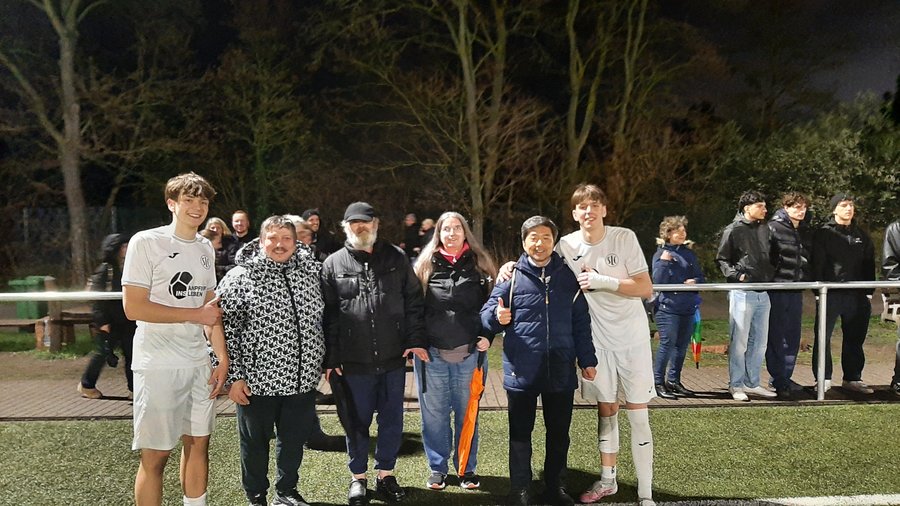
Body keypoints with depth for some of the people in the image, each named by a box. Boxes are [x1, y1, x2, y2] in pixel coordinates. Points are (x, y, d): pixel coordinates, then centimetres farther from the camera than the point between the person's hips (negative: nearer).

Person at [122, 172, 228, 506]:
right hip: (158, 365, -6)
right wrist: (195, 314, -11)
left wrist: (223, 359, 7)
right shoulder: (146, 242, -8)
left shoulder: (205, 248, 11)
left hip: (198, 363, 6)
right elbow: (133, 307, -15)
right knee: (155, 454, -1)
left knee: (198, 442, 12)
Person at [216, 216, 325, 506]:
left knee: (294, 439, 16)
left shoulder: (311, 271, 4)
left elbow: (323, 321, 15)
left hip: (303, 380, 4)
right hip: (257, 380, -3)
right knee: (255, 442, 12)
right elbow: (223, 328, -8)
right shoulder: (240, 277, -7)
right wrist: (233, 376, -12)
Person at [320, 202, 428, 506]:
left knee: (392, 420, 10)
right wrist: (330, 359, -3)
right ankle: (358, 477, 28)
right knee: (358, 422, 11)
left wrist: (416, 340, -4)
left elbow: (413, 302, 6)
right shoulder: (333, 264, 2)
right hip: (354, 361, -1)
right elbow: (328, 316, 1)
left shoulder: (396, 258, 6)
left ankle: (386, 474, 28)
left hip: (393, 358, 1)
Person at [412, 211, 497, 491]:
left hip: (470, 353, 0)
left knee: (467, 414, 9)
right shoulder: (425, 265, 4)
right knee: (435, 415, 7)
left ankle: (467, 468, 23)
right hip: (431, 353, 0)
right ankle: (437, 468, 21)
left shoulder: (479, 264, 4)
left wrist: (487, 336, -4)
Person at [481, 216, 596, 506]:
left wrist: (587, 359, 7)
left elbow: (580, 322, 9)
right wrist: (497, 317, -24)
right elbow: (486, 314, -2)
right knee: (520, 433, 10)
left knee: (559, 433, 13)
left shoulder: (568, 277, 5)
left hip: (560, 371, 2)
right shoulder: (511, 277, -2)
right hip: (521, 371, -2)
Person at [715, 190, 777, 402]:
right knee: (740, 341, -2)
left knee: (759, 341, 11)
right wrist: (736, 274, -16)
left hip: (763, 293, 7)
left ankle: (752, 383, 21)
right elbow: (721, 259, -4)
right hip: (742, 293, -7)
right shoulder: (734, 230, -6)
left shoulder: (764, 229, 13)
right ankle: (736, 385, 8)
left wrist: (771, 274, 11)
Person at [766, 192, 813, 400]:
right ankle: (778, 381, 3)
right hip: (777, 289, -7)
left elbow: (810, 257, 24)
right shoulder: (774, 227, -8)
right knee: (776, 336, -2)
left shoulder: (806, 230, 13)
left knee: (793, 336, 12)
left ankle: (785, 377, 23)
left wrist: (808, 278, 14)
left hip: (796, 290, 7)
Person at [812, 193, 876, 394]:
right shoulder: (823, 233, -1)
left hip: (856, 295, 4)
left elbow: (869, 265, 14)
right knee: (823, 337, -2)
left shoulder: (862, 235, 14)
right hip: (830, 294, -4)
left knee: (854, 338, 10)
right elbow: (817, 264, -6)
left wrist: (868, 291, 6)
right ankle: (823, 379, 7)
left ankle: (853, 378, 21)